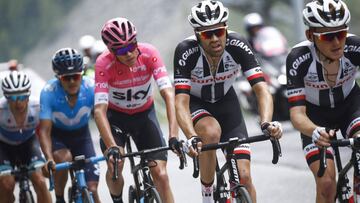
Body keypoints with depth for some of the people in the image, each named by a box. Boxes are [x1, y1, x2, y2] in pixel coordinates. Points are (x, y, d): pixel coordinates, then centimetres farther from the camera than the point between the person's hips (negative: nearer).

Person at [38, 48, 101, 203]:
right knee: (64, 158, -35)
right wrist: (49, 158, -47)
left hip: (81, 135, 2)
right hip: (57, 135, -1)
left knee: (92, 189, -10)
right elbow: (44, 130, -31)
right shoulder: (49, 92, -29)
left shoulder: (91, 88, -26)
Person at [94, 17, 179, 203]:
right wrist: (111, 148, -49)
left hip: (144, 114, 1)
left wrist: (174, 136, -46)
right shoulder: (104, 64, -30)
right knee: (115, 165, -23)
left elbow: (168, 93, -34)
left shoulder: (149, 54, -28)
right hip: (115, 116, -1)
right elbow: (100, 110, -36)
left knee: (160, 174, -11)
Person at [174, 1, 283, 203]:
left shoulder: (238, 46, -27)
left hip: (226, 102, 2)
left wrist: (266, 123, -51)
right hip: (196, 103, -2)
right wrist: (191, 137, -54)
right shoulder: (186, 51, -31)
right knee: (212, 132, -37)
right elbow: (181, 103, -36)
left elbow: (262, 89, -31)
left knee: (244, 176, -10)